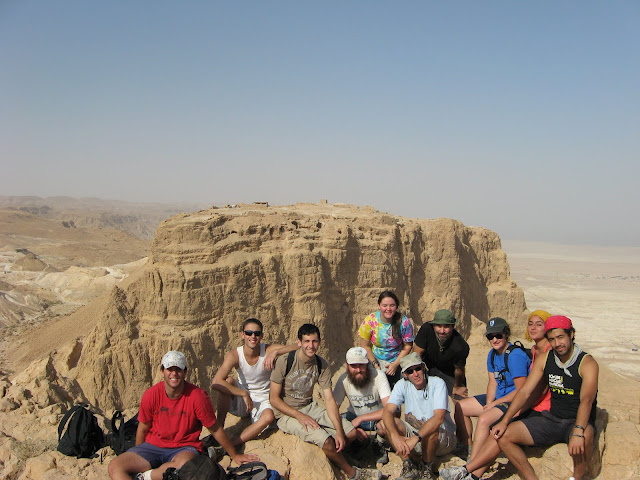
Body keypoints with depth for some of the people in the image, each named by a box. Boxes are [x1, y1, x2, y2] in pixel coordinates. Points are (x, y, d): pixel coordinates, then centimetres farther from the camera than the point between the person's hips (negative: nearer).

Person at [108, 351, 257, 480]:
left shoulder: (197, 396, -13)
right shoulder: (151, 395, -6)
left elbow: (215, 429, -3)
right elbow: (143, 429, 9)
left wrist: (234, 455, 5)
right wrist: (137, 459, 16)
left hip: (184, 448, -3)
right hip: (153, 446, 3)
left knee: (184, 465, -39)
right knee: (114, 467, -19)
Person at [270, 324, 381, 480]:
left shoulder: (322, 366, -3)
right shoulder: (284, 362, -17)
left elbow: (329, 399, -6)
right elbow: (274, 398, -14)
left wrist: (339, 431, -18)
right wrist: (300, 416, -25)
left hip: (310, 407, 6)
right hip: (287, 413, -5)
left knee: (351, 433, -10)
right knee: (326, 440, -26)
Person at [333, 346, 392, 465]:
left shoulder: (378, 376, -27)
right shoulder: (344, 380, -19)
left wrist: (360, 419, -32)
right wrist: (353, 429, -27)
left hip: (377, 418, -2)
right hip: (355, 416, 3)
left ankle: (379, 446, 0)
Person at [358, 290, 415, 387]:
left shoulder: (404, 322, -15)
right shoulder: (370, 320, -13)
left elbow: (407, 347, -5)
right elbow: (366, 346, -4)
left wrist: (395, 364, -11)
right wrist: (375, 364, -9)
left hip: (397, 361, 0)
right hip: (375, 360, 0)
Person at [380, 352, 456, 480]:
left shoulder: (437, 383, -17)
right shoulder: (402, 385, -6)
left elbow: (439, 418, -30)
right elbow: (387, 412, -18)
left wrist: (415, 438, -41)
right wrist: (395, 437, -37)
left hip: (443, 438, -3)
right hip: (416, 434, 4)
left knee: (432, 429, -37)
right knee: (389, 423, -19)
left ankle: (427, 468, -10)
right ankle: (409, 467, -12)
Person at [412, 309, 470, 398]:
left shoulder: (460, 347, -34)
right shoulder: (426, 329, -31)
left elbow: (459, 369, -15)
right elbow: (417, 354, -20)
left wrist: (457, 387, 1)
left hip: (450, 373, -1)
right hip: (429, 366, 1)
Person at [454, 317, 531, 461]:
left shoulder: (515, 356, -21)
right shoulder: (492, 354, 6)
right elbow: (493, 382, 9)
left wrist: (494, 403, -17)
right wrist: (488, 403, -9)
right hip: (498, 398, 10)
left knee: (484, 419, -33)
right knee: (460, 407, 6)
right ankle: (467, 448, 17)